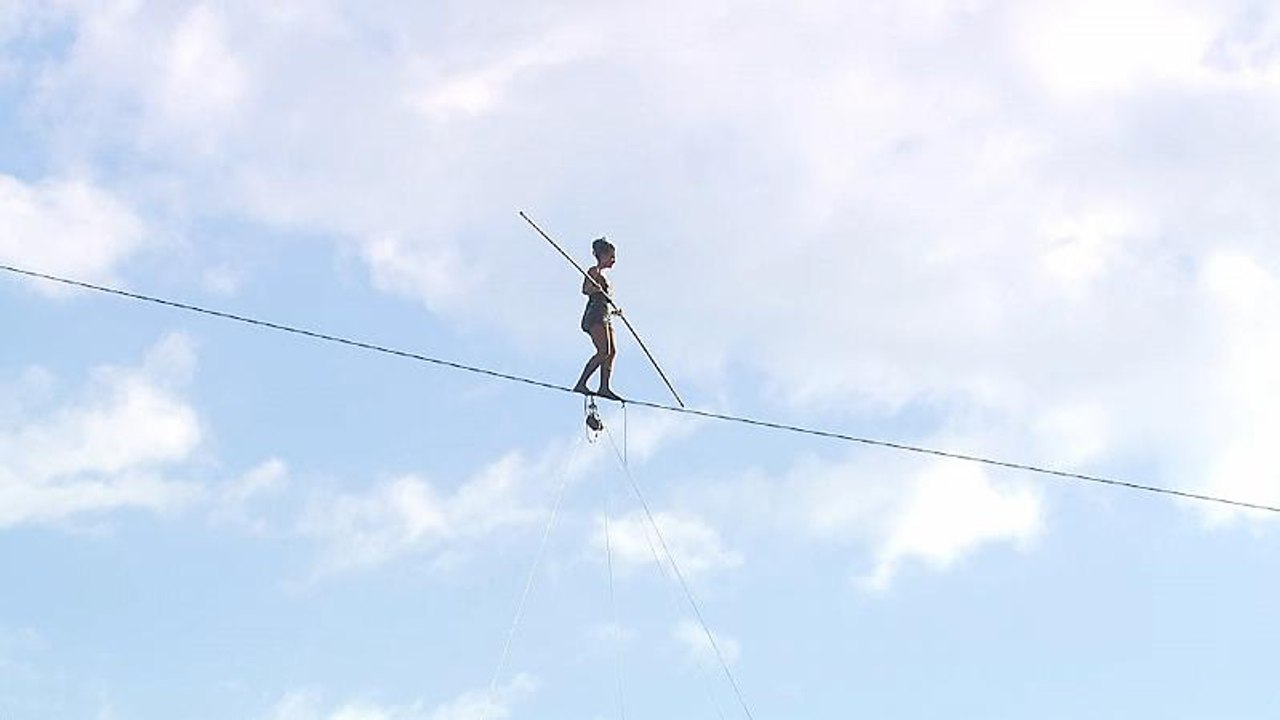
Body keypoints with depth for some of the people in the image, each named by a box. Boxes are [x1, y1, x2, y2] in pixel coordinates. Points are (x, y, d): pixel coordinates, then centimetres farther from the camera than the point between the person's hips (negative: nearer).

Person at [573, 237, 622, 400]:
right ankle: (581, 384, -24)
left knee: (612, 351, -3)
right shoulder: (594, 271, 1)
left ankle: (604, 387, -11)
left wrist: (614, 311, 24)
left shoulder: (603, 275, 27)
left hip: (604, 317, 10)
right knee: (604, 352, -21)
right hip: (596, 315, -10)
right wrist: (596, 288, -35)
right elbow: (585, 289, -17)